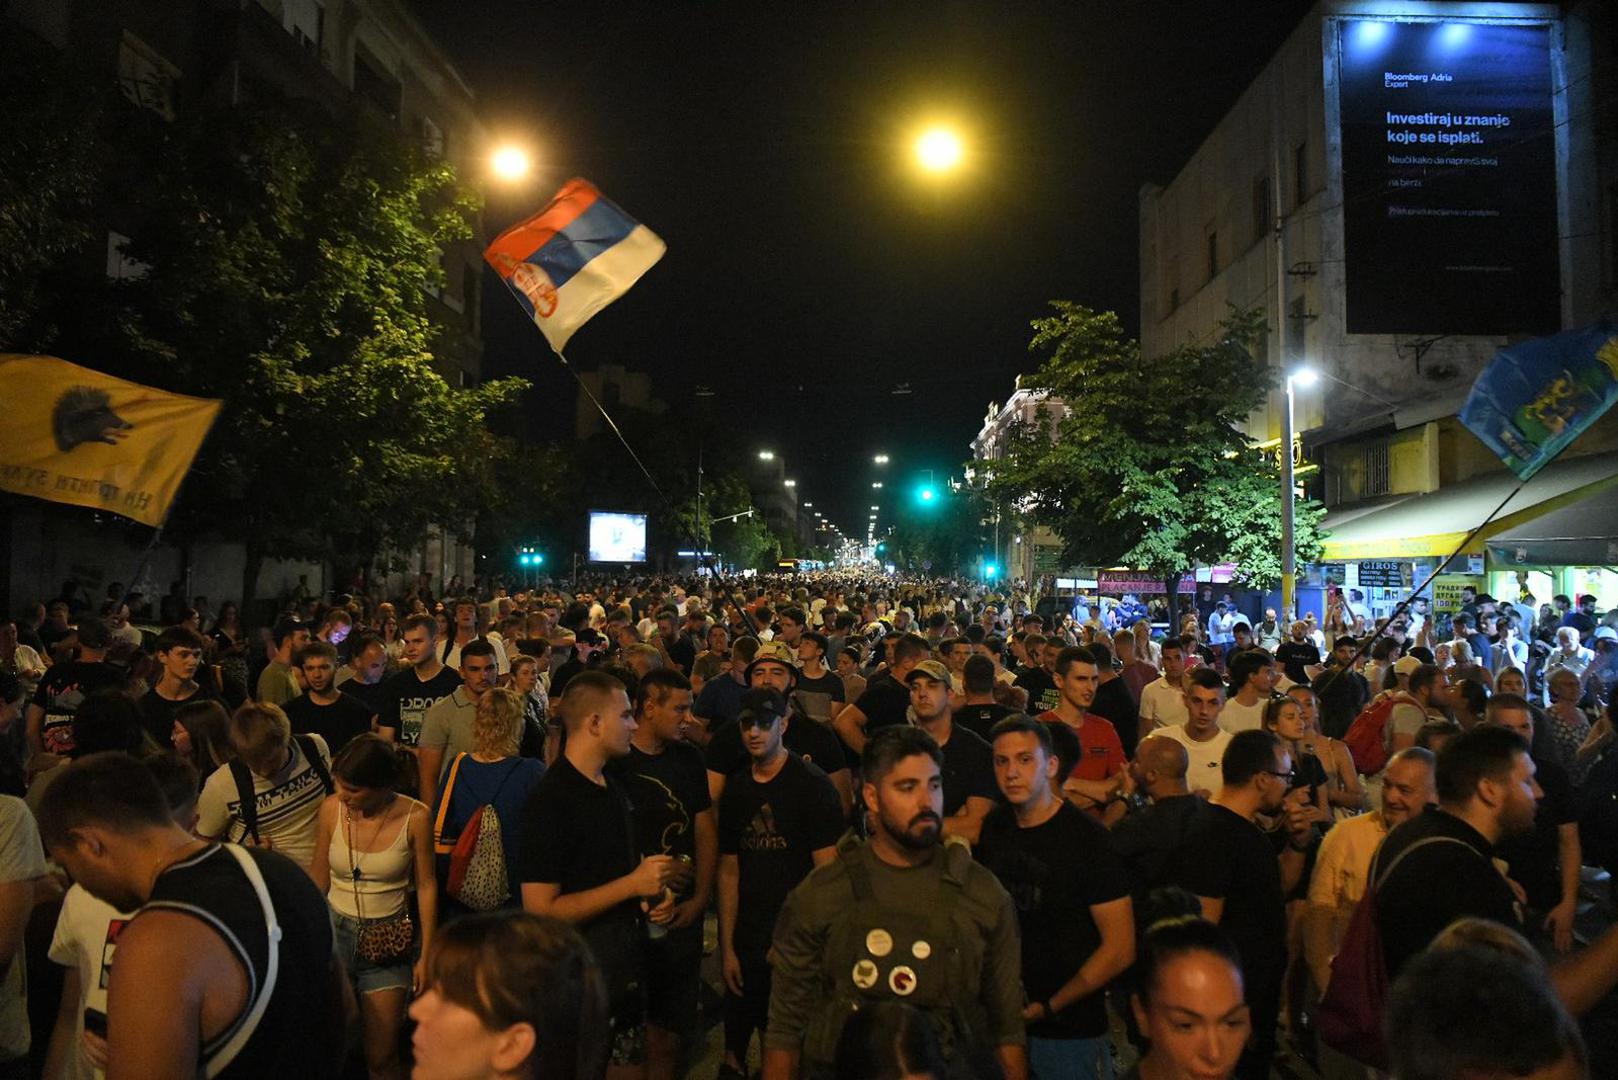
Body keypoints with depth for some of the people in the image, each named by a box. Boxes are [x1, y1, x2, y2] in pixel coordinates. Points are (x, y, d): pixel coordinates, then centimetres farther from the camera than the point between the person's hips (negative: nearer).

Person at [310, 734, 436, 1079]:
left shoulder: (415, 817, -14)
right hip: (335, 931, 2)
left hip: (388, 941, -2)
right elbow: (319, 877, 3)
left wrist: (426, 955, -3)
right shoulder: (332, 808, -8)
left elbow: (426, 886, -5)